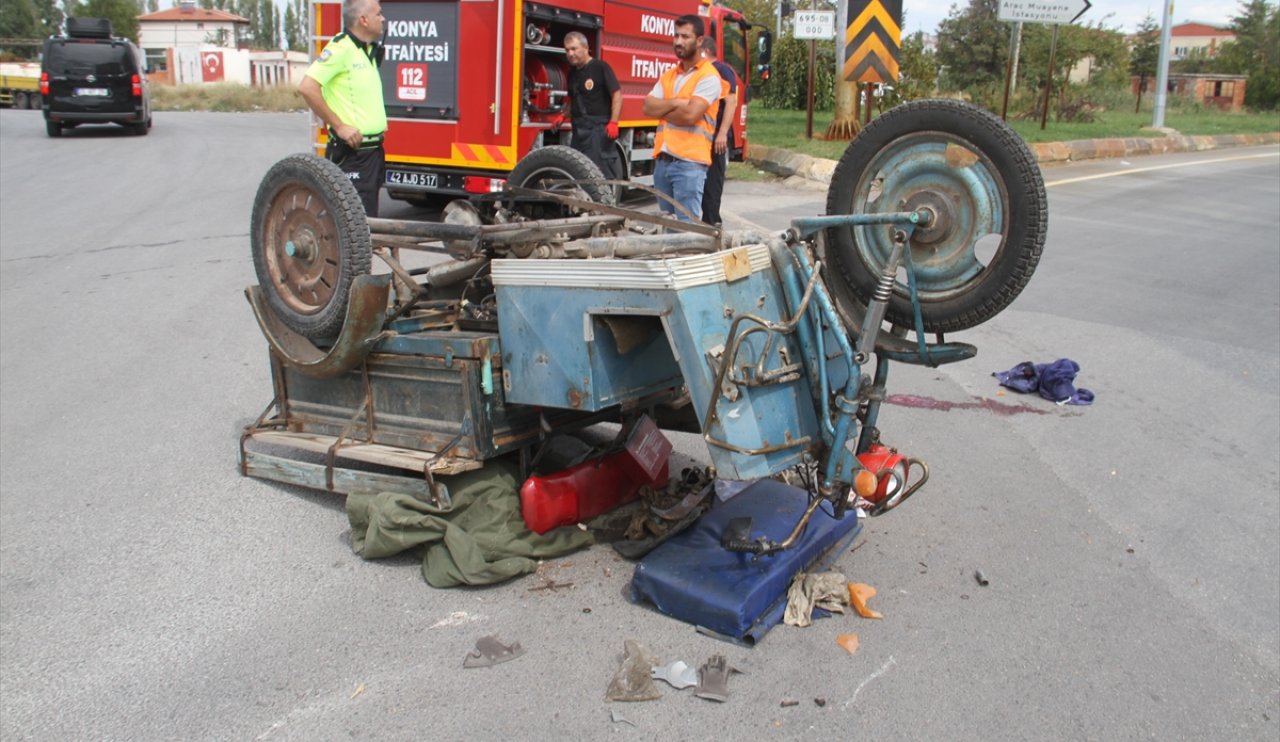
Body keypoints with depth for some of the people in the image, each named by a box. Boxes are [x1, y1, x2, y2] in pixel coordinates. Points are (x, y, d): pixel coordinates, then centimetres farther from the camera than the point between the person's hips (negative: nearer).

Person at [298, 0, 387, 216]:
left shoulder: (369, 51, 15)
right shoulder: (341, 48, -13)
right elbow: (307, 88, -22)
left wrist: (379, 122, 13)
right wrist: (339, 126, -20)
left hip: (372, 150, 9)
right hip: (350, 152, -9)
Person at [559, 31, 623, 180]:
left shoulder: (600, 67, -6)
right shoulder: (572, 72, 17)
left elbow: (617, 94, -11)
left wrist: (613, 122, -19)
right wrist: (564, 116, 18)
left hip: (598, 128, -8)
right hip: (579, 129, 8)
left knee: (601, 172, -11)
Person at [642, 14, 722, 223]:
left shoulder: (708, 76, -5)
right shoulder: (668, 75, 17)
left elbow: (690, 115, -17)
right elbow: (648, 107, 6)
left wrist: (661, 109, 0)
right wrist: (675, 102, -10)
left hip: (689, 163, -7)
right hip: (662, 160, 7)